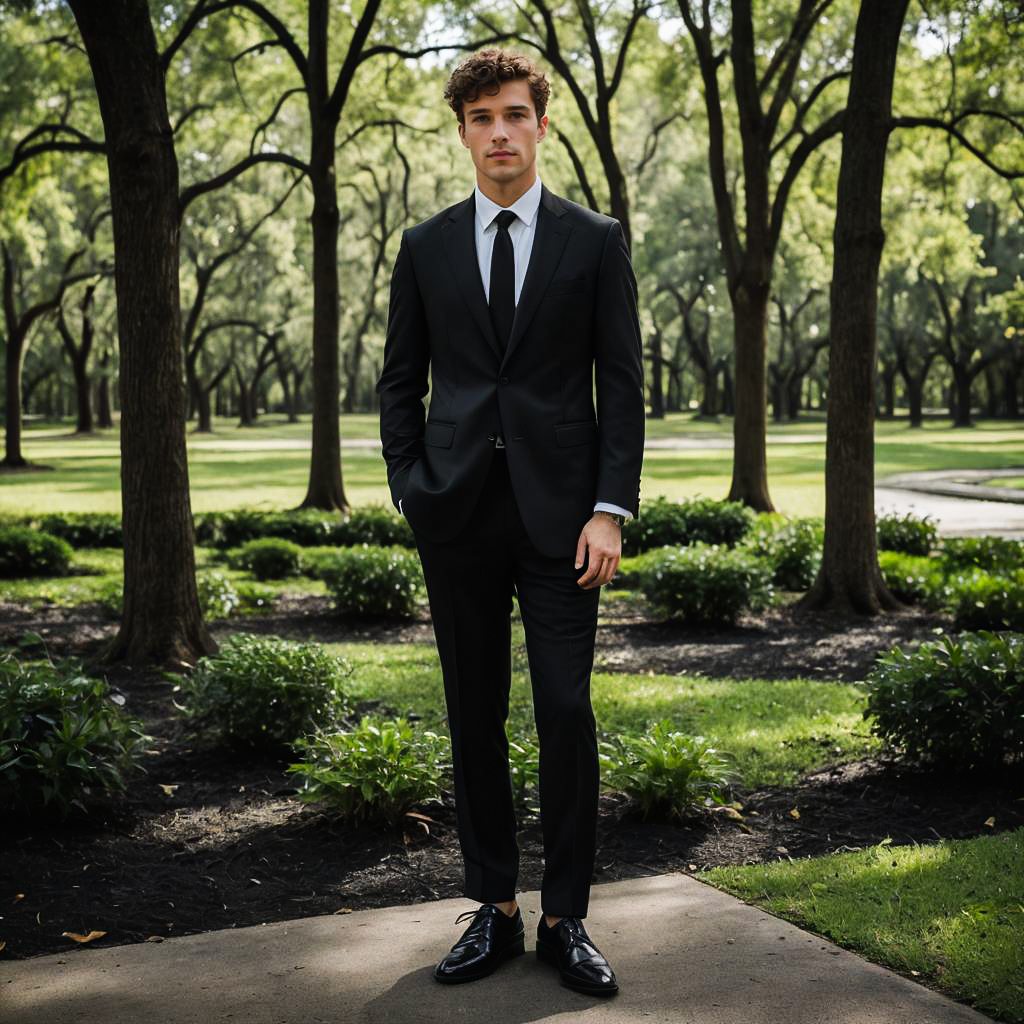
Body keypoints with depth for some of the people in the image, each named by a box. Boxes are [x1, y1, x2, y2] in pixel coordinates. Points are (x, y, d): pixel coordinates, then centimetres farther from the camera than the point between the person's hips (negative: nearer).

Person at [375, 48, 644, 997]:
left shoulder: (595, 240, 5)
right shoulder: (425, 247, 10)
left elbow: (621, 382, 1)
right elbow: (399, 382, 13)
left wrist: (610, 508, -7)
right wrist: (410, 491, 1)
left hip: (558, 509, -2)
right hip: (459, 513, 2)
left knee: (566, 712, -3)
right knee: (473, 715, 6)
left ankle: (566, 918, 9)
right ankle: (494, 910, 17)